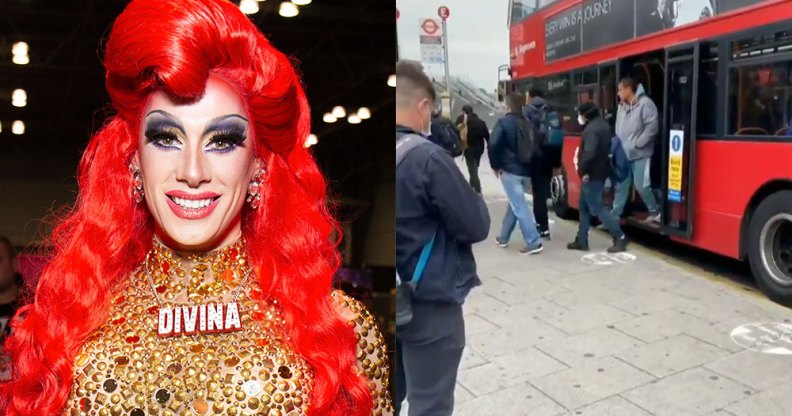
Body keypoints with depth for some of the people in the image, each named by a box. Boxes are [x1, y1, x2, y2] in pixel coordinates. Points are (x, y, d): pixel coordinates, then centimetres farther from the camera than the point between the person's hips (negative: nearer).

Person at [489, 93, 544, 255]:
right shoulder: (528, 124, 10)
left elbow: (493, 145, -18)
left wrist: (495, 165, -7)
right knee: (515, 203, 19)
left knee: (519, 207, -6)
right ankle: (503, 237, 28)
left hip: (509, 170, -6)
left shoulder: (503, 123, -8)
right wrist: (530, 165, 17)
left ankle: (534, 242, -12)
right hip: (526, 171, 6)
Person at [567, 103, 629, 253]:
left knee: (597, 208, -2)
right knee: (584, 207, 16)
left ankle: (620, 237, 2)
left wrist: (584, 171, -18)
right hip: (599, 172, 10)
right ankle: (581, 241, 22)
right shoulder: (603, 124, 12)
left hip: (592, 175, -10)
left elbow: (589, 153, -31)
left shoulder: (592, 129, -20)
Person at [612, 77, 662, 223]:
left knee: (641, 185, -6)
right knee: (621, 185, 8)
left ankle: (655, 212, 14)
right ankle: (615, 215, 13)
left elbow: (653, 126, -16)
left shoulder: (645, 103, -10)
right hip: (624, 154, 7)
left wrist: (637, 144, -16)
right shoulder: (622, 106, 13)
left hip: (640, 154, -7)